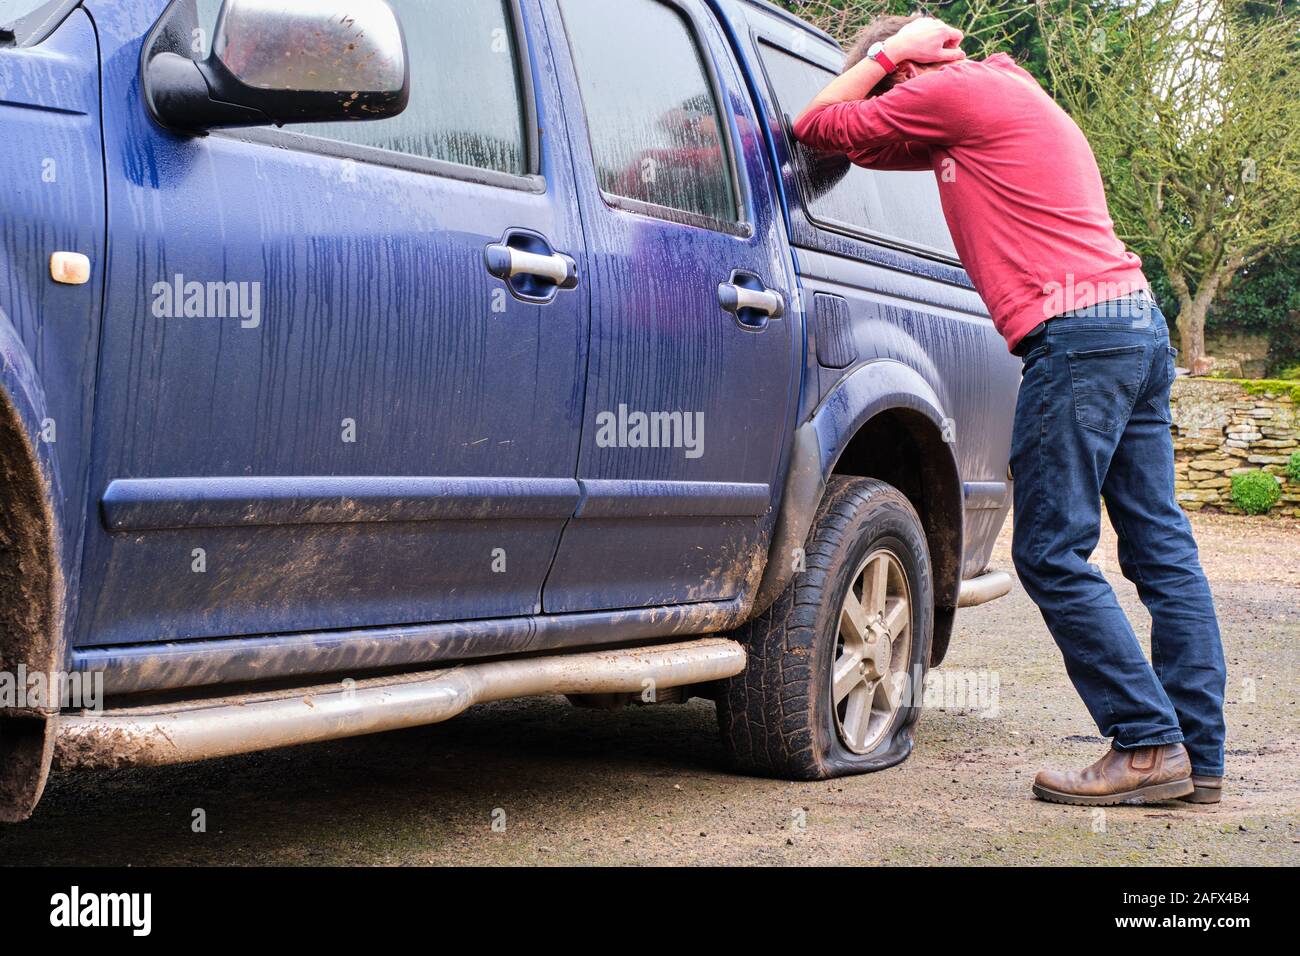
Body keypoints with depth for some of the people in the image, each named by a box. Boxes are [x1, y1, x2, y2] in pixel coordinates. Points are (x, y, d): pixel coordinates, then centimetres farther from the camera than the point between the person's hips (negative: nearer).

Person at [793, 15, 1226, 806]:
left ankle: (1149, 745, -5)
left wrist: (886, 52, 13)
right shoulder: (1012, 96, 27)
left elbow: (819, 126, 5)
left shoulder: (953, 90, -1)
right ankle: (1199, 757, 8)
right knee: (1161, 547, 6)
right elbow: (874, 145, 34)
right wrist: (897, 58, 24)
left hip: (1077, 333, -10)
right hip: (1141, 323, 10)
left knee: (1052, 555, -5)